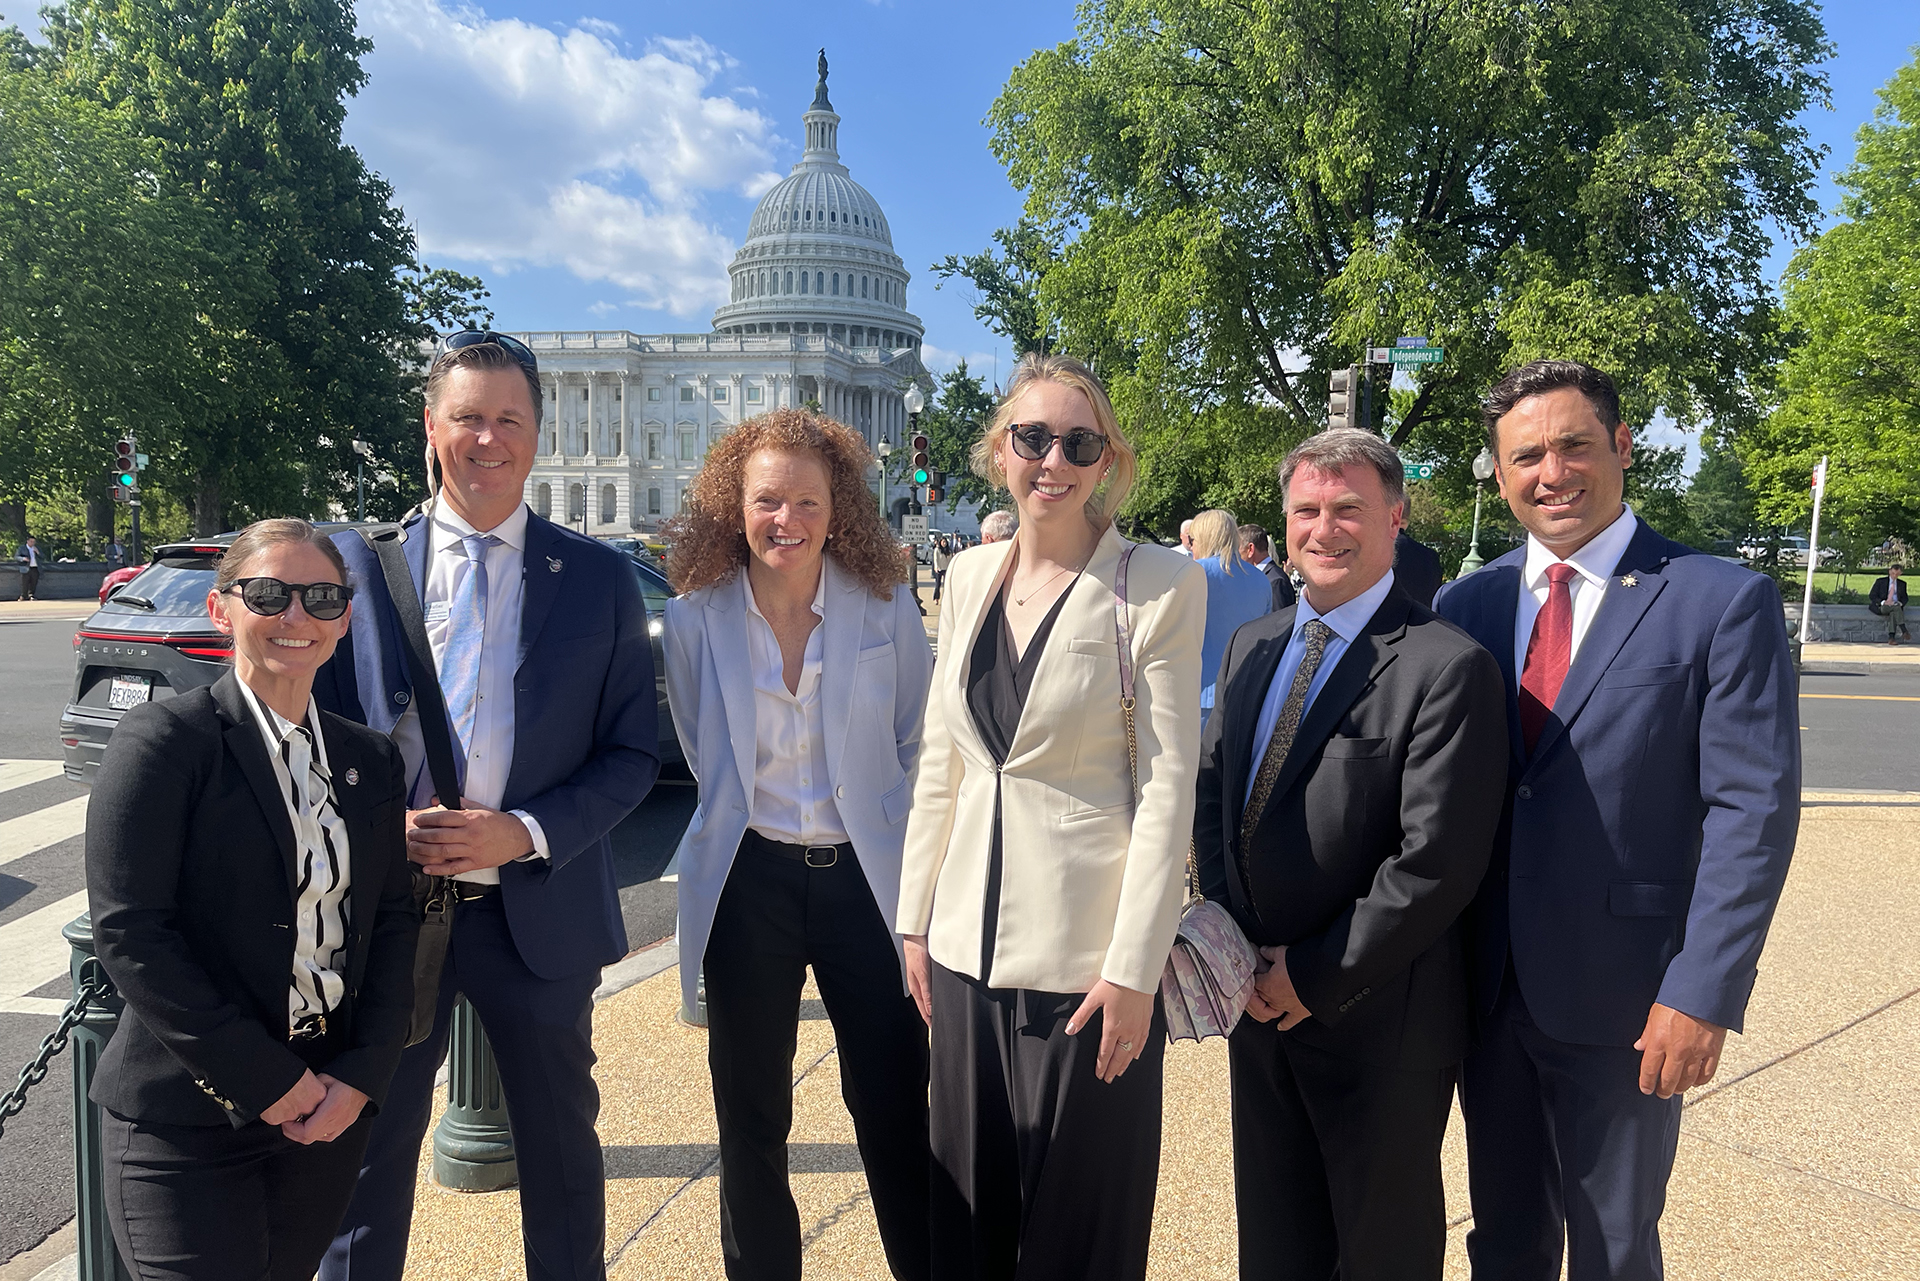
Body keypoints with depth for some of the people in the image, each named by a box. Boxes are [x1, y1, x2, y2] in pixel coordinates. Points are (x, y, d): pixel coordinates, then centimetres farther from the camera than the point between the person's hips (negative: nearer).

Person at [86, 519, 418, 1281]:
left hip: (330, 1112, 5)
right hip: (186, 1124, -4)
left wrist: (362, 1077, -6)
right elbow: (128, 932, -14)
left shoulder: (371, 760, 7)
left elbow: (392, 923, 6)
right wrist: (265, 1081, -14)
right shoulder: (164, 740, -9)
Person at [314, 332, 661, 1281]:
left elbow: (632, 755, -2)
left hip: (538, 910, 0)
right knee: (369, 1146, 16)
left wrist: (524, 833, -16)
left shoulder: (599, 578, -2)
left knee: (560, 1149, 17)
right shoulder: (359, 561, 0)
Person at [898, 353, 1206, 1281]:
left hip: (1090, 953, -5)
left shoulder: (1158, 583, -9)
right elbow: (939, 763, 11)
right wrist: (917, 919, 10)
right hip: (971, 945, 5)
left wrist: (1134, 967, -14)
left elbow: (1168, 785, -11)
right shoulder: (970, 577, 7)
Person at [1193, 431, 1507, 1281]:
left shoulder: (1448, 667, -16)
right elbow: (1212, 796, 9)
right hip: (1259, 1005, 6)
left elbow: (1438, 861, -20)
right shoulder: (1252, 646, 6)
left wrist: (1317, 976, -15)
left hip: (1377, 1021, -5)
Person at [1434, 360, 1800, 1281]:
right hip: (1485, 988, 4)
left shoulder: (1723, 602, -8)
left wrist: (1706, 994, -16)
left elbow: (1753, 810, -11)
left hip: (1622, 998, -3)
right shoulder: (1466, 604, 3)